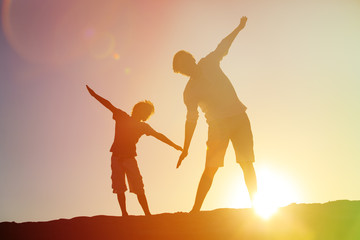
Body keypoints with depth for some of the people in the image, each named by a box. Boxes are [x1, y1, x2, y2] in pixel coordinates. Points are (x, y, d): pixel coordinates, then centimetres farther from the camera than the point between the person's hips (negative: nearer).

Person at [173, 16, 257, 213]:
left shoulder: (209, 63, 7)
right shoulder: (190, 91, 0)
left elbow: (223, 46, 23)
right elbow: (191, 119, 2)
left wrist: (239, 28, 32)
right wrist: (185, 149, 0)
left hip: (239, 117, 3)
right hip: (217, 124, -3)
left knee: (247, 164, 0)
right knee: (210, 169, -9)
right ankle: (195, 209, -7)